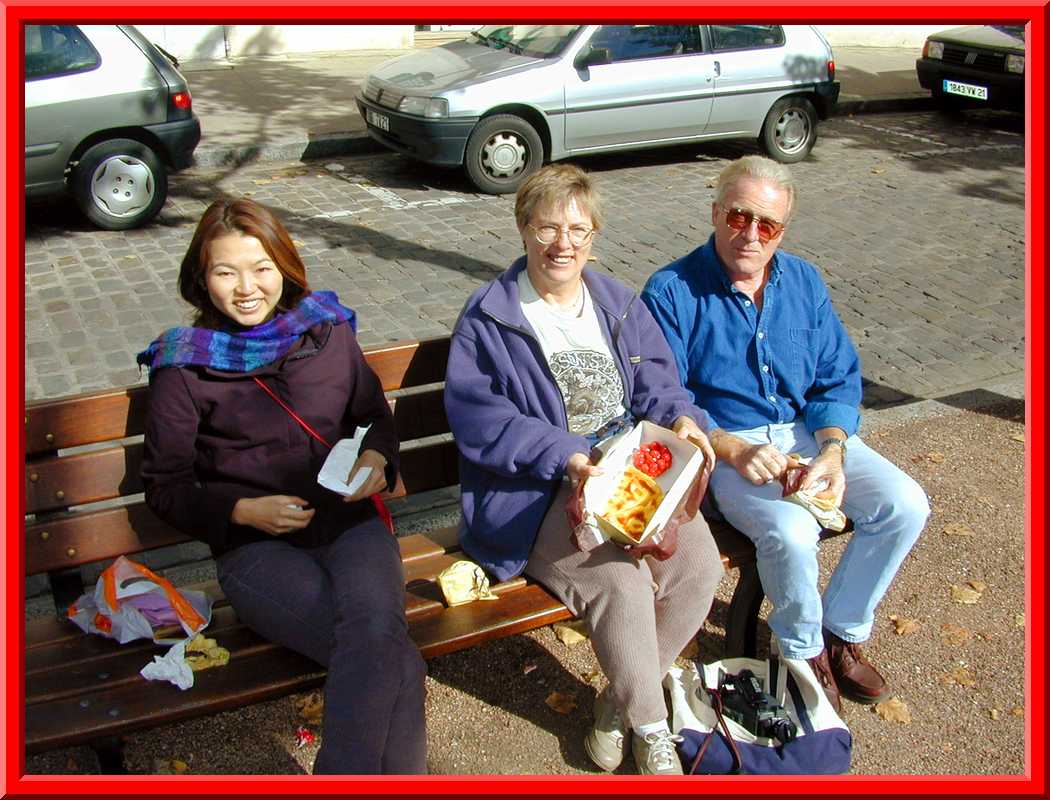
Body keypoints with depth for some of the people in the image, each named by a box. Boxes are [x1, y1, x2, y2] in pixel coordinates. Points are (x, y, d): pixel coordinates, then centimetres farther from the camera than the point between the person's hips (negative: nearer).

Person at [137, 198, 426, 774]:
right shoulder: (183, 367, 2)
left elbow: (375, 415, 22)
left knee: (377, 629, -32)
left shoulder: (327, 330, 10)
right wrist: (244, 511, -12)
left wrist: (376, 457, -2)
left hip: (350, 521, 3)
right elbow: (166, 488, 6)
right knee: (394, 663, -28)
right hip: (256, 547, -2)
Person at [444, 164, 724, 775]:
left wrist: (682, 416, -13)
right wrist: (565, 455, -23)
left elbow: (655, 381, 11)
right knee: (620, 579, -29)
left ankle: (623, 699, 6)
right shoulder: (489, 319, -4)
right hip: (535, 494, -5)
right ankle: (650, 724, 0)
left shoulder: (620, 306, 13)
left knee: (700, 564, -18)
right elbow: (475, 415, -13)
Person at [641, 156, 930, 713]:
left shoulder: (803, 281, 7)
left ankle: (842, 630, 10)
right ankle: (803, 649, 2)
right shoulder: (672, 292, -9)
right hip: (724, 443, -5)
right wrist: (733, 451, -25)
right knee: (792, 532, -31)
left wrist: (832, 451, -14)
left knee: (905, 505, -13)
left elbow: (839, 378, 5)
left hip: (809, 431, 6)